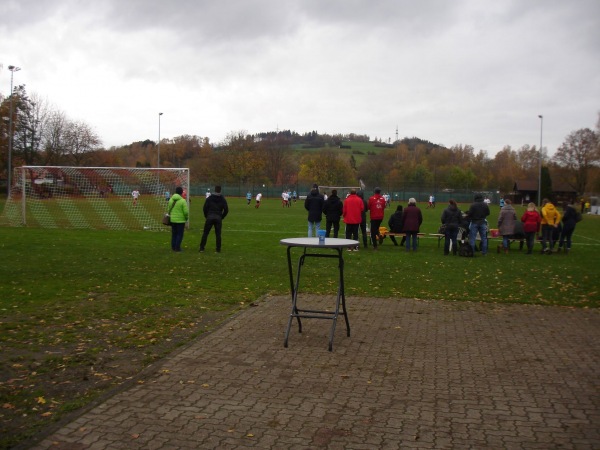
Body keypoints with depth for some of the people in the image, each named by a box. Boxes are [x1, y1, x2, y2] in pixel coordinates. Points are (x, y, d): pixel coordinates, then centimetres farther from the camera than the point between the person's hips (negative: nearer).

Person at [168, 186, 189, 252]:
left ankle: (173, 247, 18)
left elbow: (169, 209, 5)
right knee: (180, 234, 3)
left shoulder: (171, 199, 2)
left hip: (172, 220, 5)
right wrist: (186, 218, 3)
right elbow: (186, 212, -15)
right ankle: (177, 247, 2)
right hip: (180, 220, -5)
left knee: (173, 234, 15)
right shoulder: (183, 200, -14)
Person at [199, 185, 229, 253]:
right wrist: (221, 217, 11)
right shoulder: (223, 199, 3)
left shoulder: (209, 198, 2)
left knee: (205, 233, 5)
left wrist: (206, 216, 12)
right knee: (218, 234, 5)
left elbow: (204, 208, -1)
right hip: (218, 218, 1)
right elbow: (226, 210, 0)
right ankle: (218, 249, 4)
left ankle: (202, 248, 3)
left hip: (210, 217, -1)